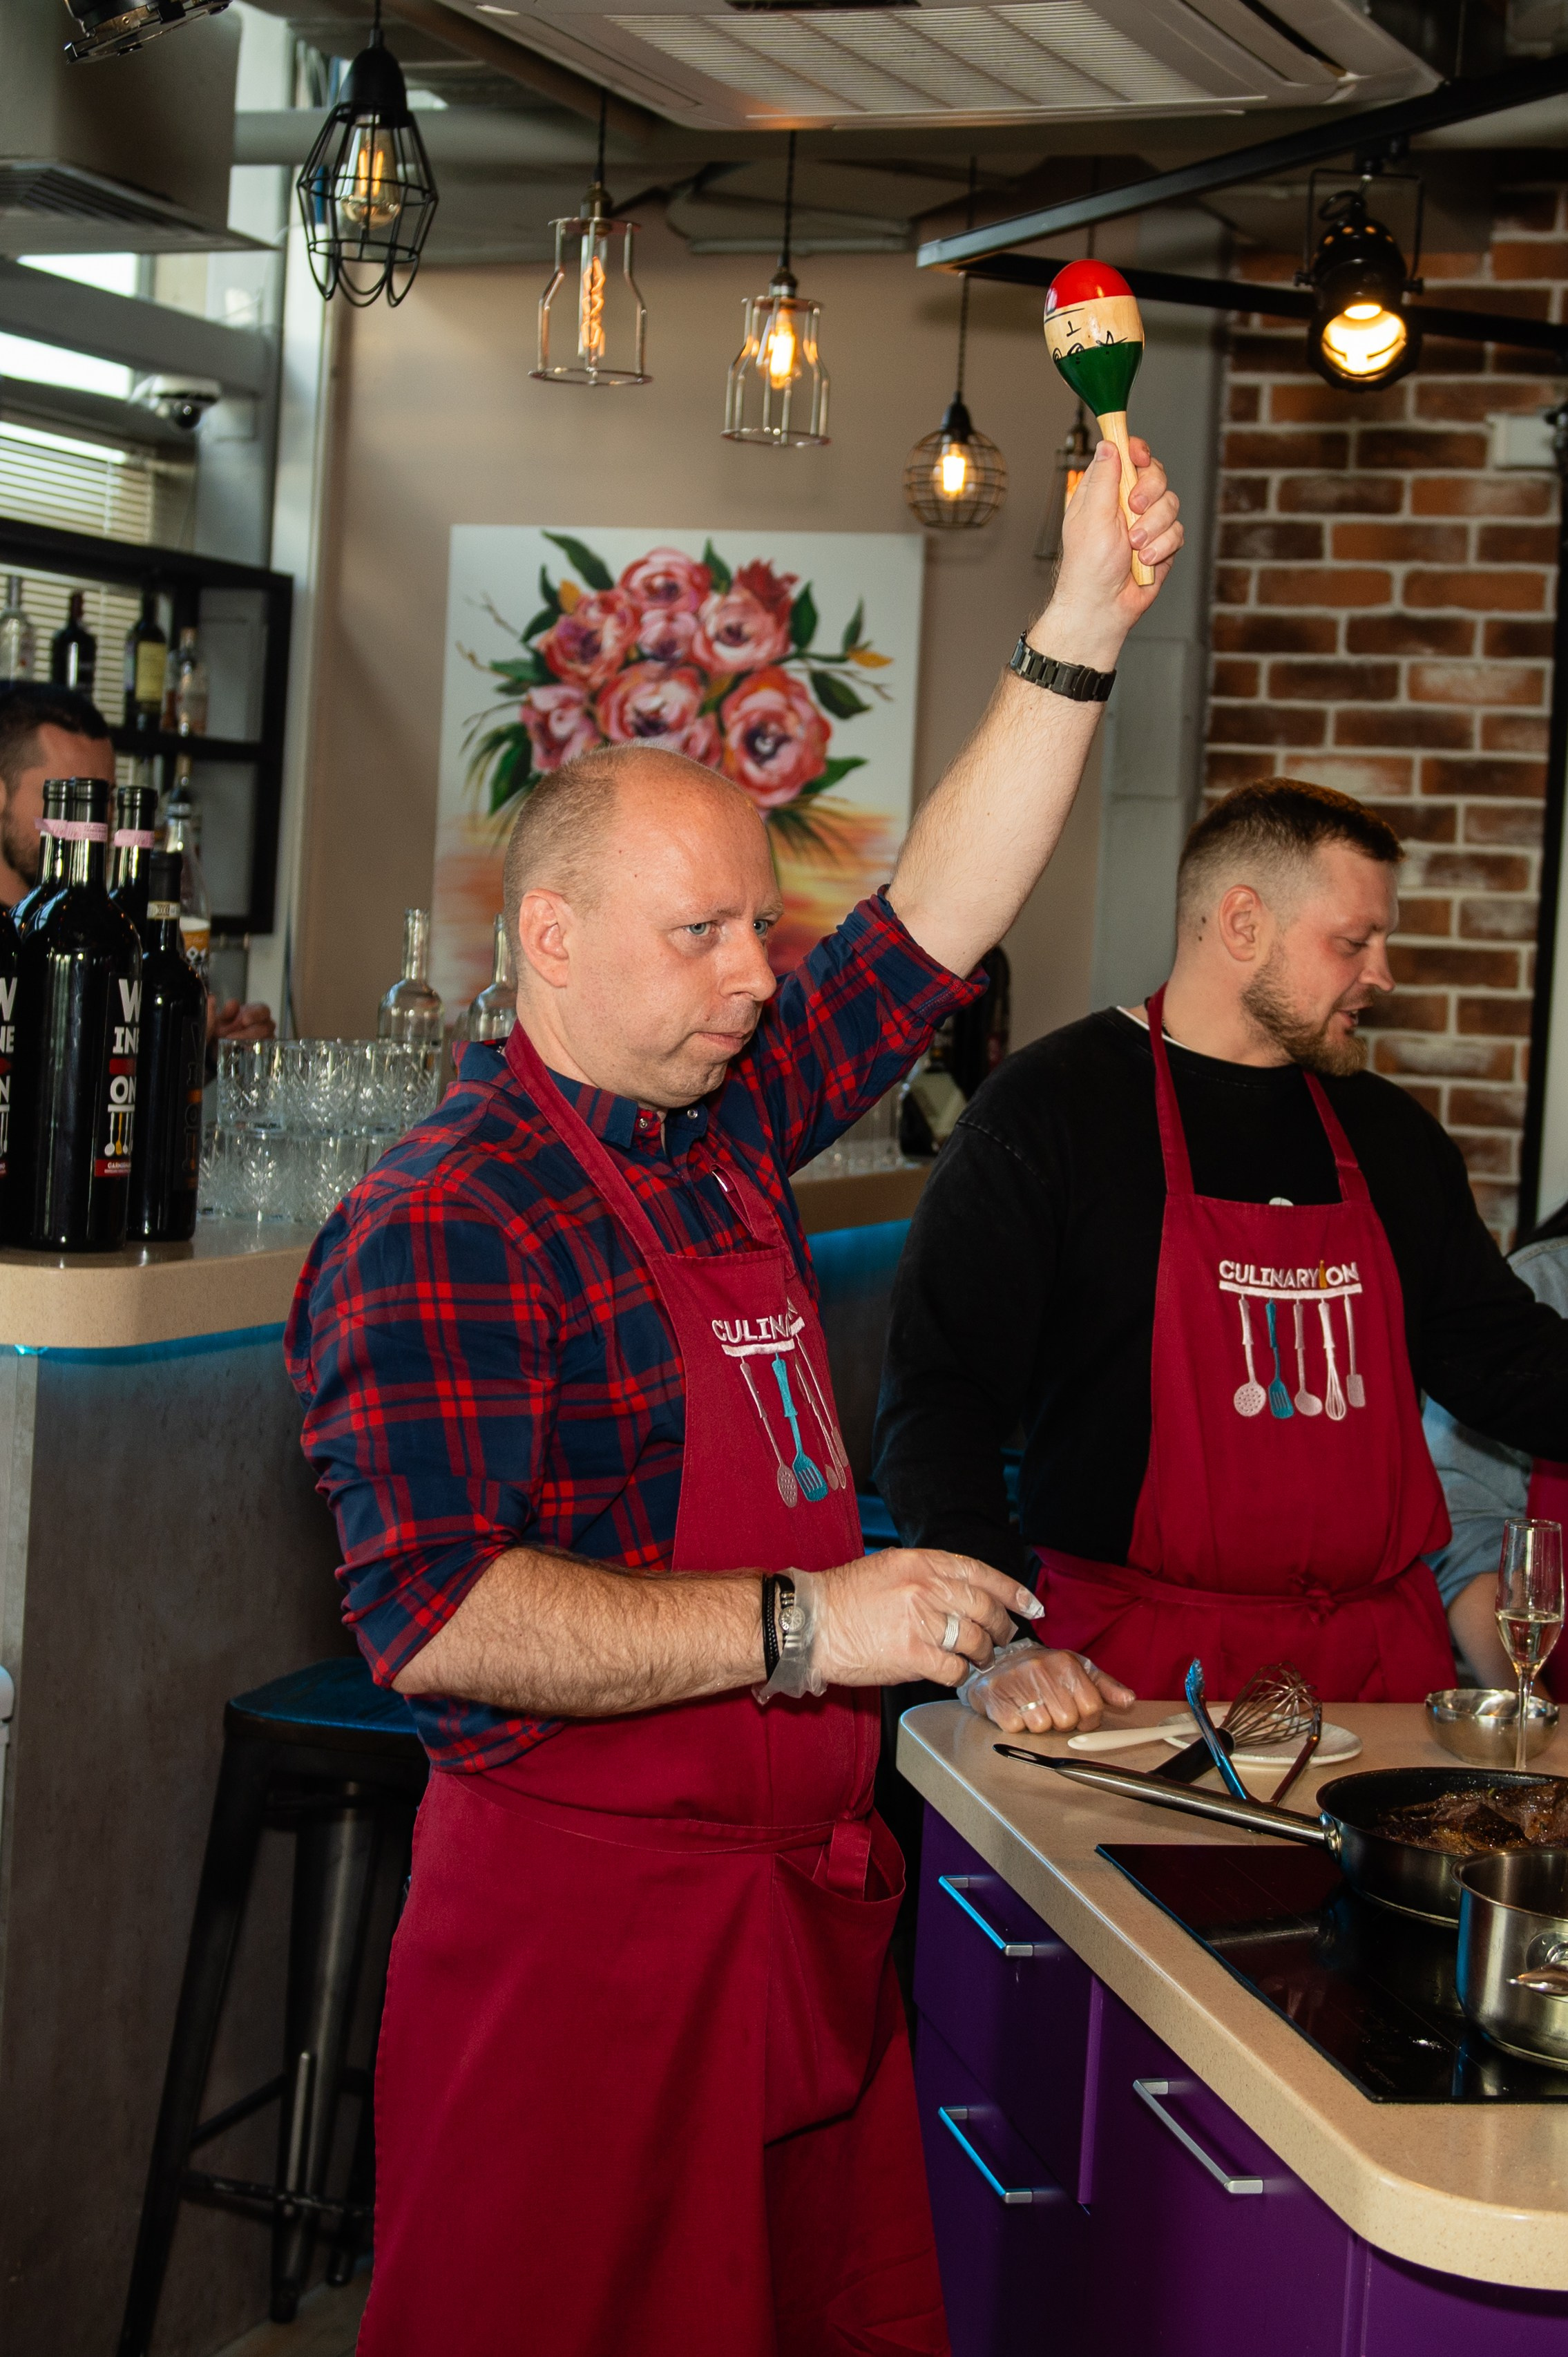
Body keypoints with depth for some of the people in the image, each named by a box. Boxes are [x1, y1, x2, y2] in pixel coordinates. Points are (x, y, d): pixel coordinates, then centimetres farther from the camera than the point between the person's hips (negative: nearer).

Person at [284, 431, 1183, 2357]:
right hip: (586, 1906, -8)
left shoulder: (728, 1116, 8)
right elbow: (437, 1616, -24)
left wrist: (1082, 630, 2)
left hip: (806, 1891, 8)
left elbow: (941, 916, 10)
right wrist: (803, 1624, -24)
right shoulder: (441, 1228, -16)